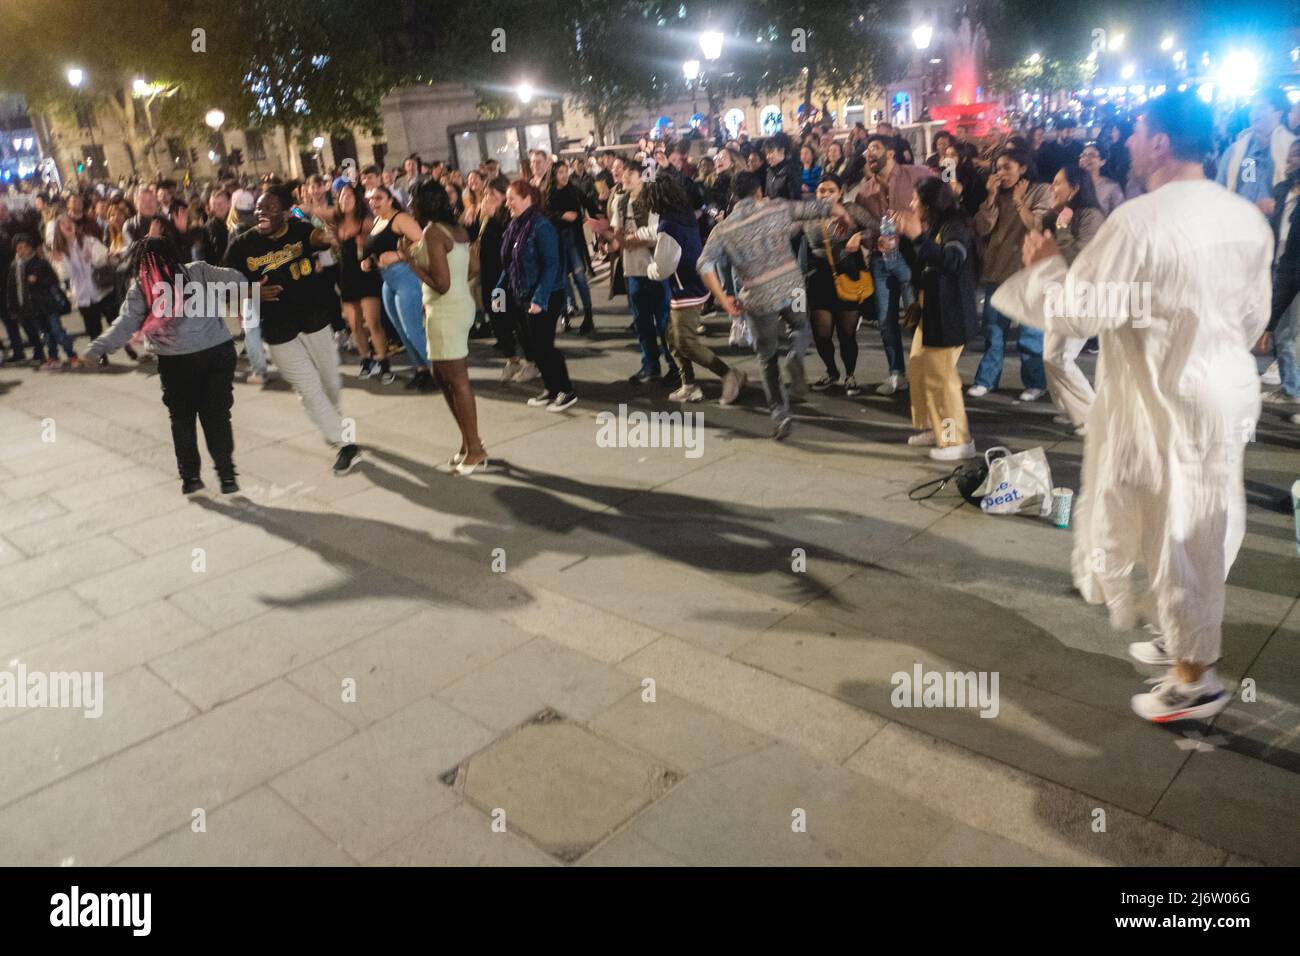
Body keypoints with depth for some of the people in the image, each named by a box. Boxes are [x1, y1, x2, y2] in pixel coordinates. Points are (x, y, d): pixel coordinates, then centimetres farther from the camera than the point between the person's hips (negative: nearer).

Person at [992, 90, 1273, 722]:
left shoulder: (1139, 221, -21)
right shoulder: (1248, 218, 4)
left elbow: (1076, 312, -20)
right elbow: (1255, 315, 11)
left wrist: (1044, 263, -2)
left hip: (1166, 400, -8)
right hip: (1227, 390, 8)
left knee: (1171, 532, 5)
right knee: (1200, 529, 20)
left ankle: (1194, 678, 17)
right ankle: (1182, 636, 37)